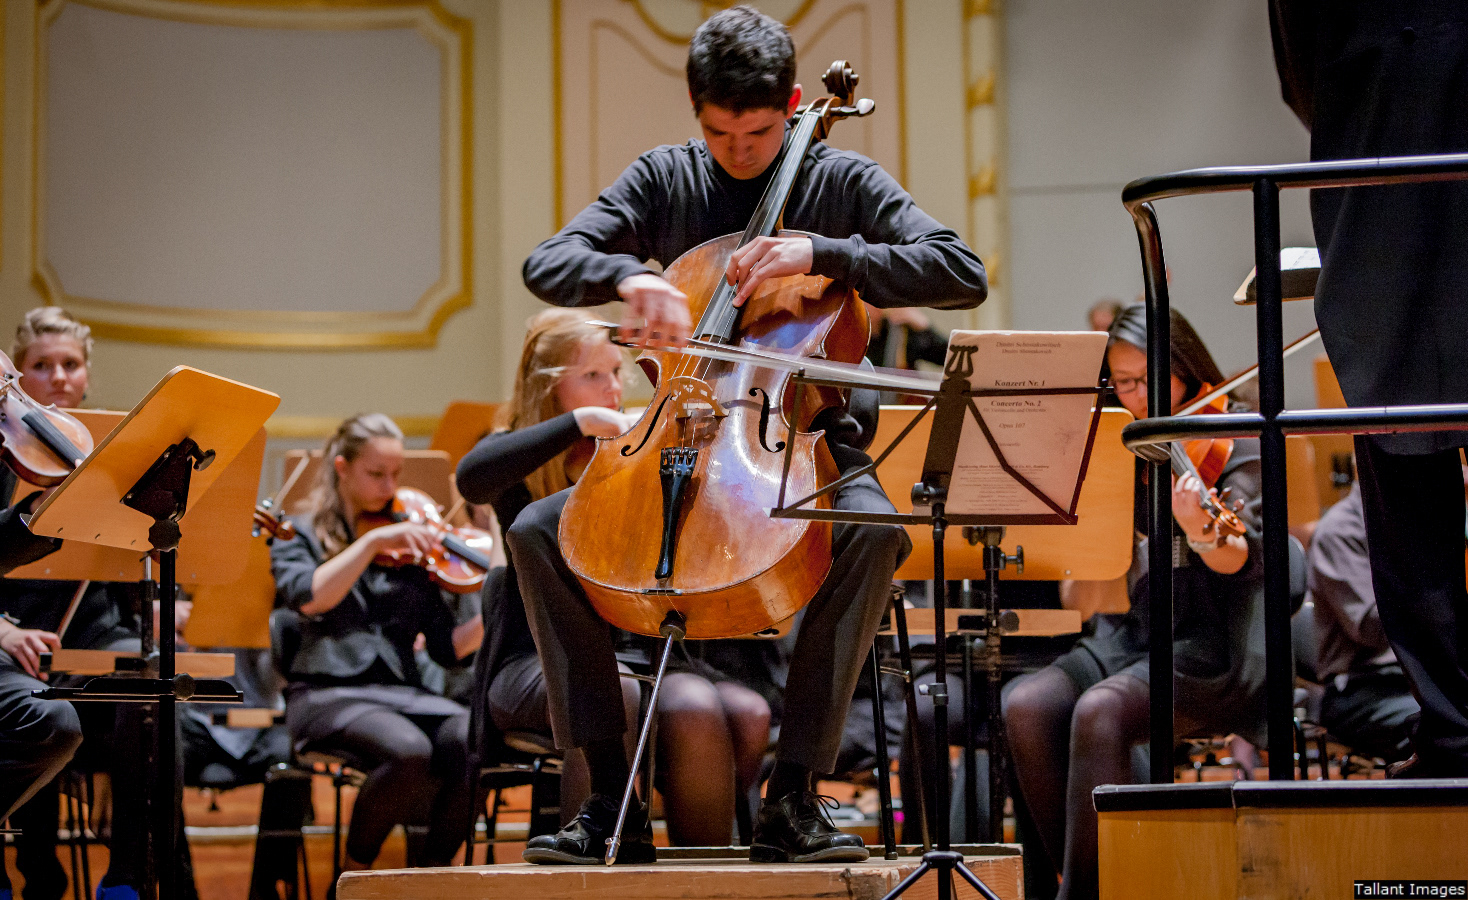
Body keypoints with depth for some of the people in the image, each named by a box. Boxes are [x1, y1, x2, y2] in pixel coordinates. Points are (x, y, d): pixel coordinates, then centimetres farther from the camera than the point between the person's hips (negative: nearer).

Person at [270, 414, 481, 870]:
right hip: (327, 693, -3)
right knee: (408, 749, -35)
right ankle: (354, 873, -10)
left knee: (474, 739, -29)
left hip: (402, 692, 4)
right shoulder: (301, 534, 10)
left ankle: (431, 869, -10)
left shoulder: (409, 550, 18)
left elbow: (447, 647, 10)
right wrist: (373, 541, -16)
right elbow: (308, 597, -13)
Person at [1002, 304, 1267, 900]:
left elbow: (1239, 560, -20)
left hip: (1215, 646, -6)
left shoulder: (1233, 443, -4)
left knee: (1100, 709, -33)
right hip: (1131, 635, 6)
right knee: (1026, 704, -22)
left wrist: (1201, 533, -42)